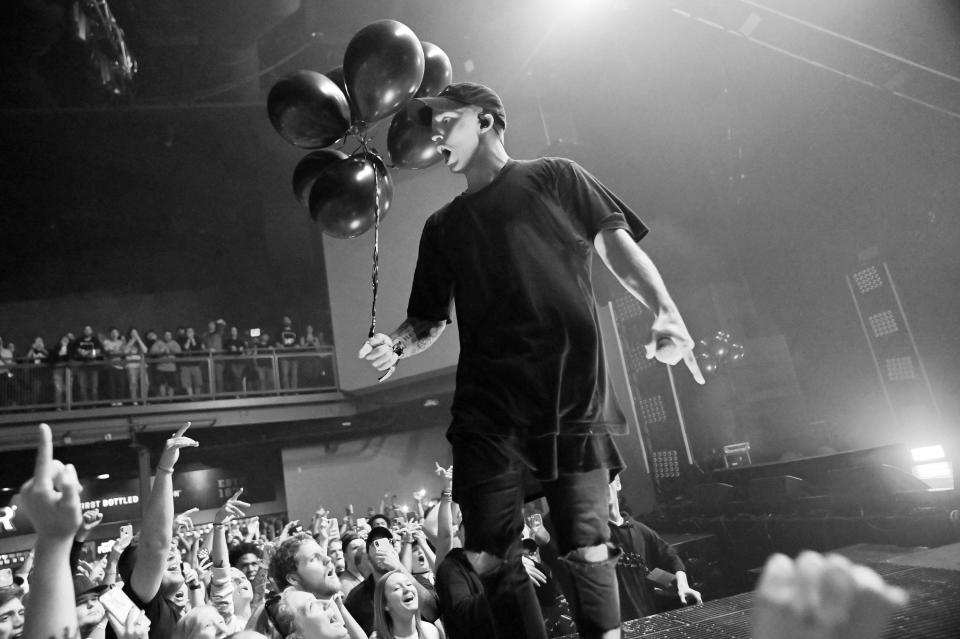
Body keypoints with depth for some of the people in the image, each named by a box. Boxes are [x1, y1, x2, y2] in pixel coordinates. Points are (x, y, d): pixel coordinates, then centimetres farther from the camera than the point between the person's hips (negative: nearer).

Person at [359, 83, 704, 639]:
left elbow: (616, 242, 2)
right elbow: (431, 320, 20)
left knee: (588, 550, -3)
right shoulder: (443, 227, 21)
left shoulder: (555, 177, 13)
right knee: (490, 561, -1)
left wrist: (666, 310, -15)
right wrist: (397, 344, -3)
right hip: (487, 405, 3)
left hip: (572, 392, -2)